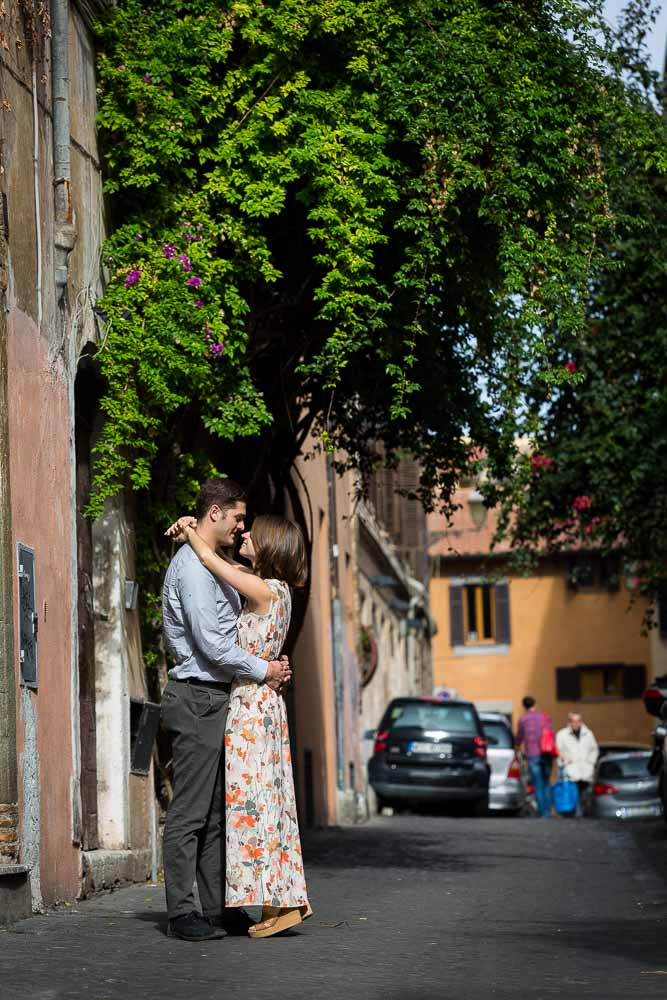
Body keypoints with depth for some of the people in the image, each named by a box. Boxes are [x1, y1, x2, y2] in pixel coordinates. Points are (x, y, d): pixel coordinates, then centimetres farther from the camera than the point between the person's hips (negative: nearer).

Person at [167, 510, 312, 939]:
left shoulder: (265, 590, -13)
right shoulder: (272, 588, 12)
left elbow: (211, 561, -12)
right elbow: (225, 564, 24)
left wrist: (189, 530, 5)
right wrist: (193, 534, 11)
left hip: (253, 706, -9)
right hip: (262, 705, 9)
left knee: (254, 800, -8)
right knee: (265, 801, 10)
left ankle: (282, 903, -7)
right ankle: (285, 900, 11)